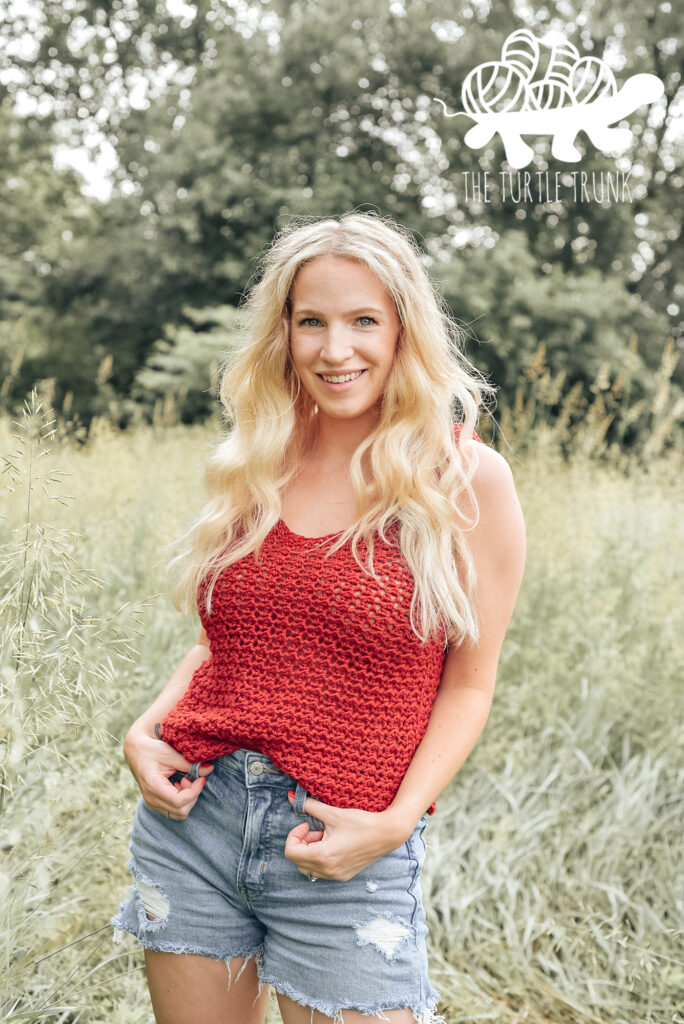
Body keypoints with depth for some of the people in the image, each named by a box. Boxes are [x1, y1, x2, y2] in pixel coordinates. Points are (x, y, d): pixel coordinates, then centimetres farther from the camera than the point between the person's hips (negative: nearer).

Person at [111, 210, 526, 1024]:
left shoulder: (467, 478, -7)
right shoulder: (254, 466, 6)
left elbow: (469, 682, -4)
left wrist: (396, 820, -15)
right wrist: (143, 731, -1)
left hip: (345, 851, -4)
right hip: (194, 813, 4)